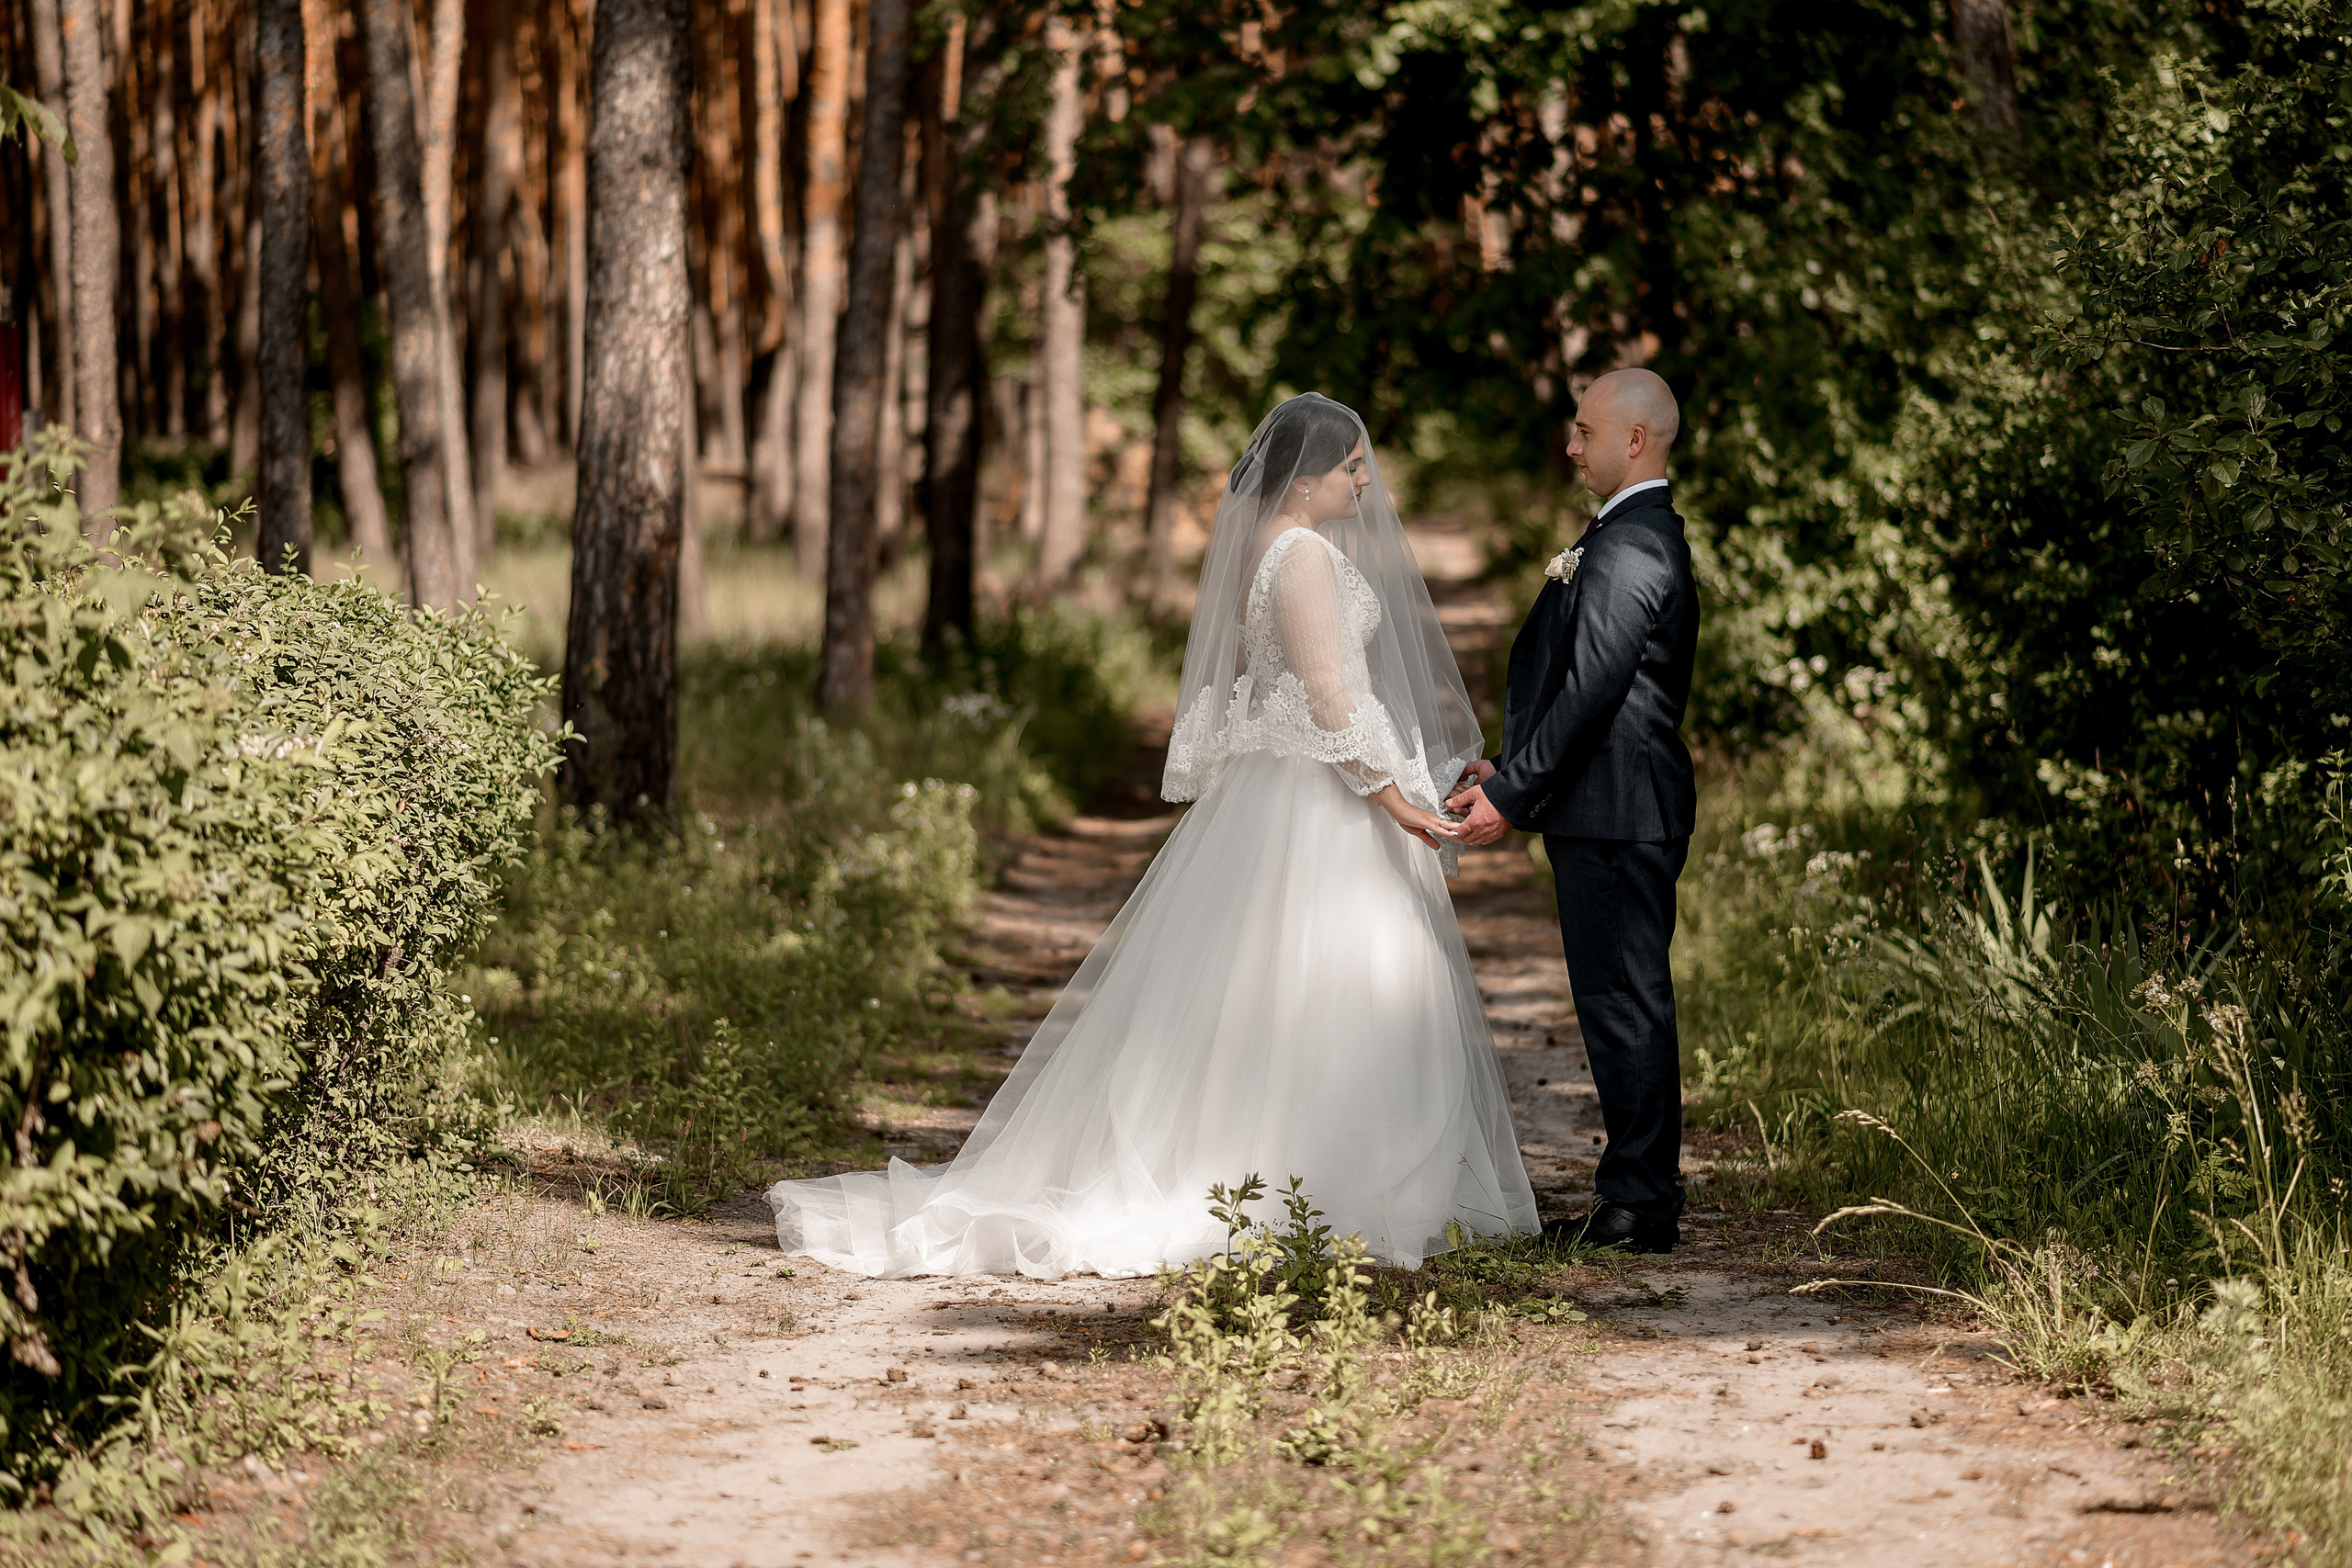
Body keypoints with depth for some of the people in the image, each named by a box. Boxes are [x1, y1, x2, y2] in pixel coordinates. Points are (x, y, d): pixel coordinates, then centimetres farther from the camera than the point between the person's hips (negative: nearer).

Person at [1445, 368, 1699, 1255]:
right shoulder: (1643, 536, 17)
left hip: (1616, 816, -11)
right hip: (1616, 812, 11)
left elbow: (1591, 690, -22)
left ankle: (1639, 1208, -2)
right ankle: (1637, 1192, 19)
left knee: (1625, 1004, -6)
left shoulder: (1627, 549, -17)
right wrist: (1512, 771, 15)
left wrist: (1511, 795, -18)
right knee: (1625, 1004, 14)